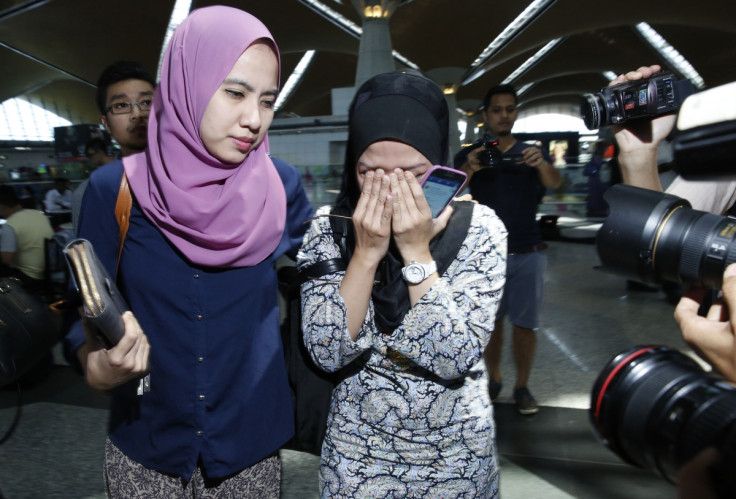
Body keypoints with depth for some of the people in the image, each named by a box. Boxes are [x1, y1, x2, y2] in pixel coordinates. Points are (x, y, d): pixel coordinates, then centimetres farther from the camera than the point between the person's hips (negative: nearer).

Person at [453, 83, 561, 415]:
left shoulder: (530, 154, 5)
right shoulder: (469, 156, 4)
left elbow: (555, 183, -14)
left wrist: (543, 165, -37)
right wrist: (468, 170, -34)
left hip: (527, 255, 0)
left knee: (524, 324, 2)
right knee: (491, 322, 8)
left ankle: (522, 387, 17)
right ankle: (493, 380, 25)